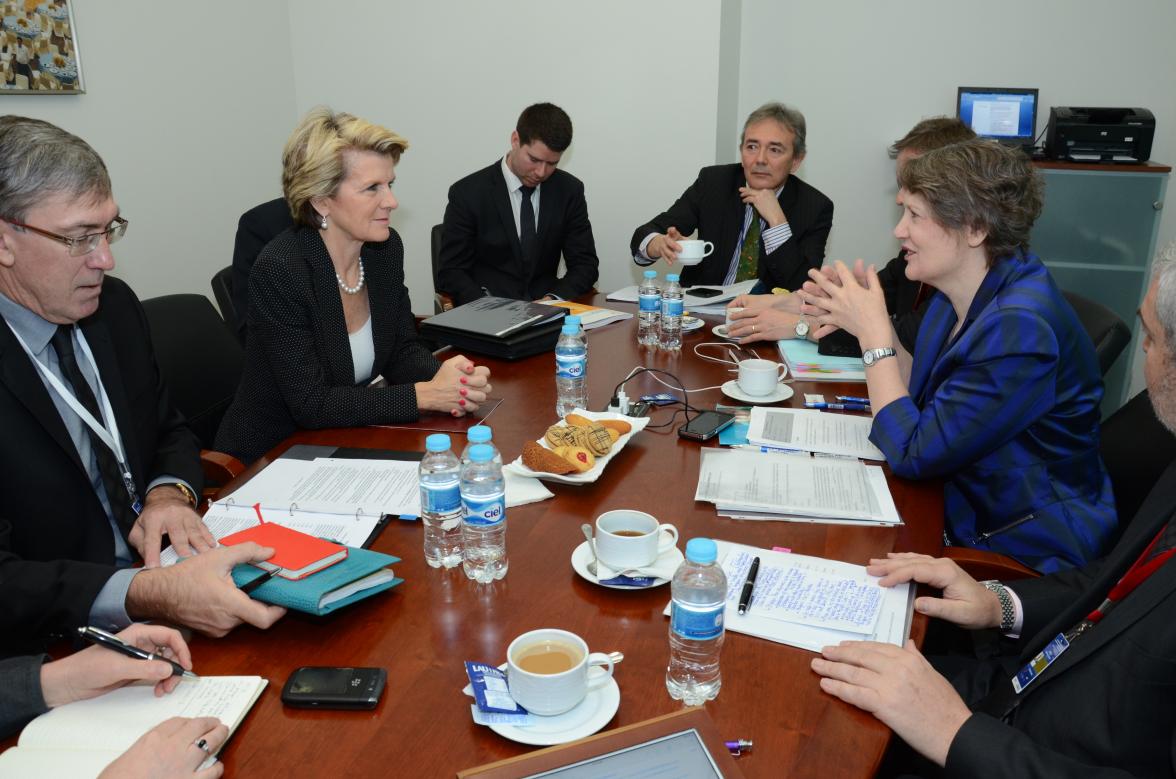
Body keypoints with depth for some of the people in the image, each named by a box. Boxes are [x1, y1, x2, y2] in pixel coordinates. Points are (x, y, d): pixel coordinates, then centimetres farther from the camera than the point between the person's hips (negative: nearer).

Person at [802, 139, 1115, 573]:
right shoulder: (960, 296, 0)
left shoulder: (1019, 327, -27)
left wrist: (874, 333, -18)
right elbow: (921, 400, 7)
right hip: (960, 514, 7)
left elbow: (911, 455, -24)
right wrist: (869, 323, -4)